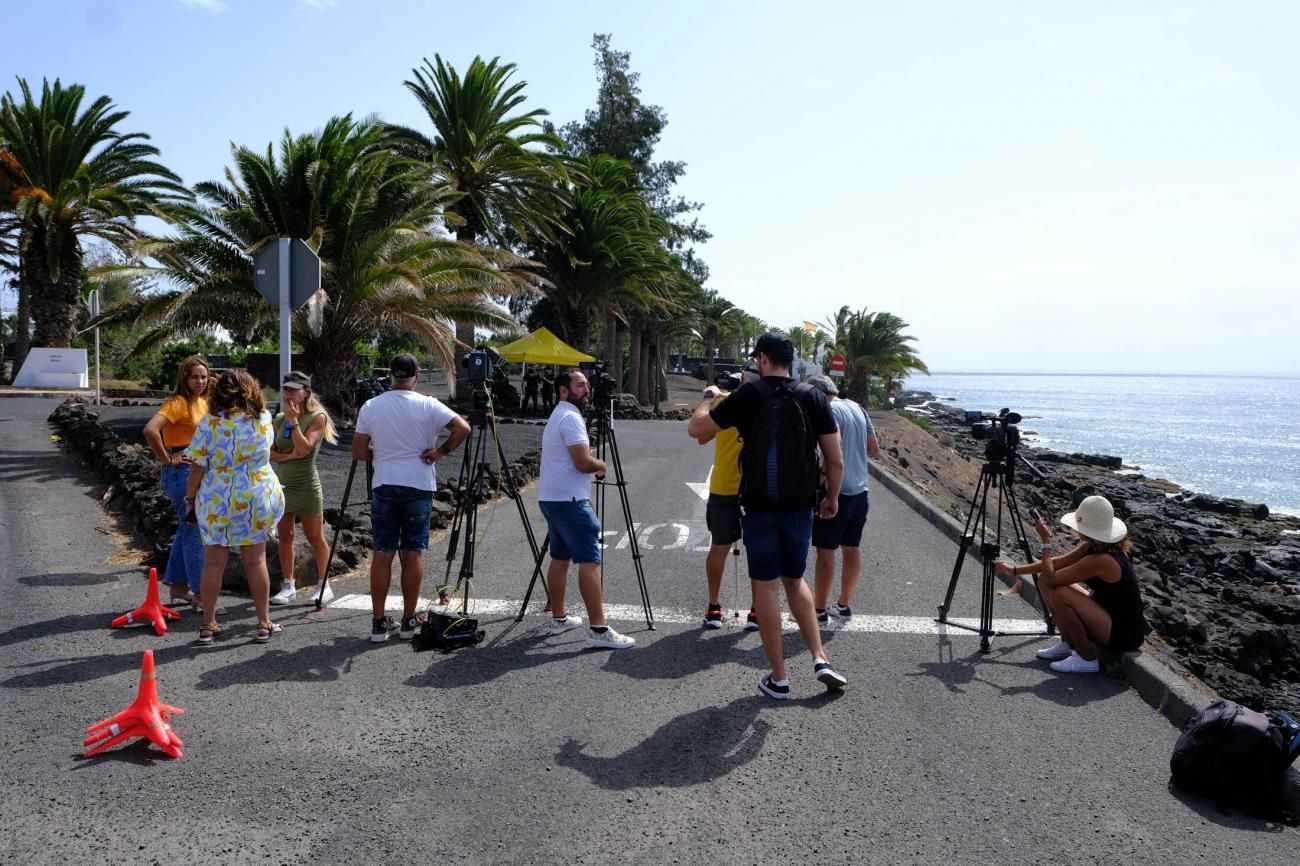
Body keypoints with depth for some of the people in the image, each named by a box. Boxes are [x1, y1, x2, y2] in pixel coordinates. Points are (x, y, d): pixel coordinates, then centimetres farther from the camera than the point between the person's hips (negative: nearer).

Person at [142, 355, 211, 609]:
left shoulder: (202, 401, 10)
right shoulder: (178, 402, -15)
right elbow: (150, 430, -28)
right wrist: (166, 459, -20)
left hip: (198, 470, 9)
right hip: (182, 471, -9)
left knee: (187, 529, 16)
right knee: (195, 531, -7)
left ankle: (178, 586, 27)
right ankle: (199, 592, -1)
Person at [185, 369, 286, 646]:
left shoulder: (209, 423, -8)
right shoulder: (264, 419, -1)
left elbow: (197, 467, -6)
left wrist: (190, 499, 7)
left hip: (216, 501, -1)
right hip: (255, 499, 1)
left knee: (213, 563, 7)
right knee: (256, 561, 9)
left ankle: (208, 626, 15)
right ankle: (264, 624, 15)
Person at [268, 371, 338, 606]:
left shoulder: (317, 417, -8)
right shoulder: (279, 419, 8)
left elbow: (304, 448, -20)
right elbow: (269, 452, 2)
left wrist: (293, 420, -17)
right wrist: (288, 456, -15)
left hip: (306, 485, -6)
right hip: (282, 485, 6)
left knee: (315, 537, 1)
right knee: (285, 536, 9)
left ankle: (324, 586, 9)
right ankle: (288, 586, 16)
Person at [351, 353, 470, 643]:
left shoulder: (371, 406, 0)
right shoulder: (428, 405, -6)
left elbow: (358, 453, 1)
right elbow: (463, 428, -16)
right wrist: (441, 451, -5)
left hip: (383, 486, 2)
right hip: (418, 486, -2)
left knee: (382, 552, 6)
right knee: (413, 552, 5)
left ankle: (379, 622, 8)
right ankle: (409, 622, 11)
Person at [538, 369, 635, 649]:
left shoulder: (558, 416, 18)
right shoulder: (570, 417, -14)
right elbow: (584, 463, -20)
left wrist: (592, 464, 11)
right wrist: (602, 465, -1)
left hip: (551, 498, 11)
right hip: (569, 501, -11)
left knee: (560, 558, 16)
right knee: (589, 561, -12)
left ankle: (559, 618, 23)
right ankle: (598, 630, -15)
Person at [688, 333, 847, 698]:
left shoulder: (748, 395, -7)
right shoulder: (814, 398, 1)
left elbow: (695, 429, -2)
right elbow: (836, 460, 1)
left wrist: (707, 399, 17)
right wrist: (832, 497, 16)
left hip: (759, 506, -3)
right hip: (800, 505, 3)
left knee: (764, 585, 5)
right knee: (795, 579, 21)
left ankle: (778, 679, 10)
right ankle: (821, 660, 14)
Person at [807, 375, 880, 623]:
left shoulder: (828, 410, -12)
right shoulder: (858, 408, 11)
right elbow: (874, 448, 15)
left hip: (836, 492, -8)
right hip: (860, 491, 8)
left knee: (825, 551, -1)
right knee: (852, 549, 15)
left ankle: (819, 610, 3)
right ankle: (844, 604, 25)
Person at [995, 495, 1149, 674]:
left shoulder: (1102, 560, -30)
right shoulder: (1093, 546, -3)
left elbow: (1051, 577, -24)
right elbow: (1056, 563, 8)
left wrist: (1046, 541, -15)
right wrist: (1015, 570, 7)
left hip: (1125, 635, -9)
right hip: (1109, 614, 9)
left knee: (1060, 595, -28)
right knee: (1044, 582, 2)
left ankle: (1087, 659, -9)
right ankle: (1068, 644, 15)